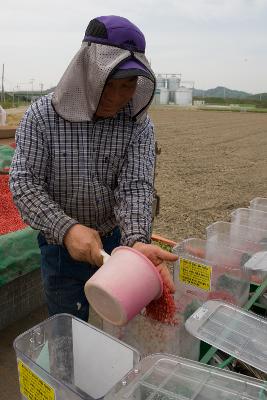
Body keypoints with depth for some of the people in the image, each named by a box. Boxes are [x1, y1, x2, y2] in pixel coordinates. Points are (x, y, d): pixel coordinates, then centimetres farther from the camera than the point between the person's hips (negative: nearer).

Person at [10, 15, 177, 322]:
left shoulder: (139, 123, -12)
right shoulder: (41, 115, -15)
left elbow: (136, 187, -19)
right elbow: (23, 182, -17)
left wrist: (137, 242, -38)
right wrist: (67, 229, -33)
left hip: (117, 239, 2)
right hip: (61, 244, -1)